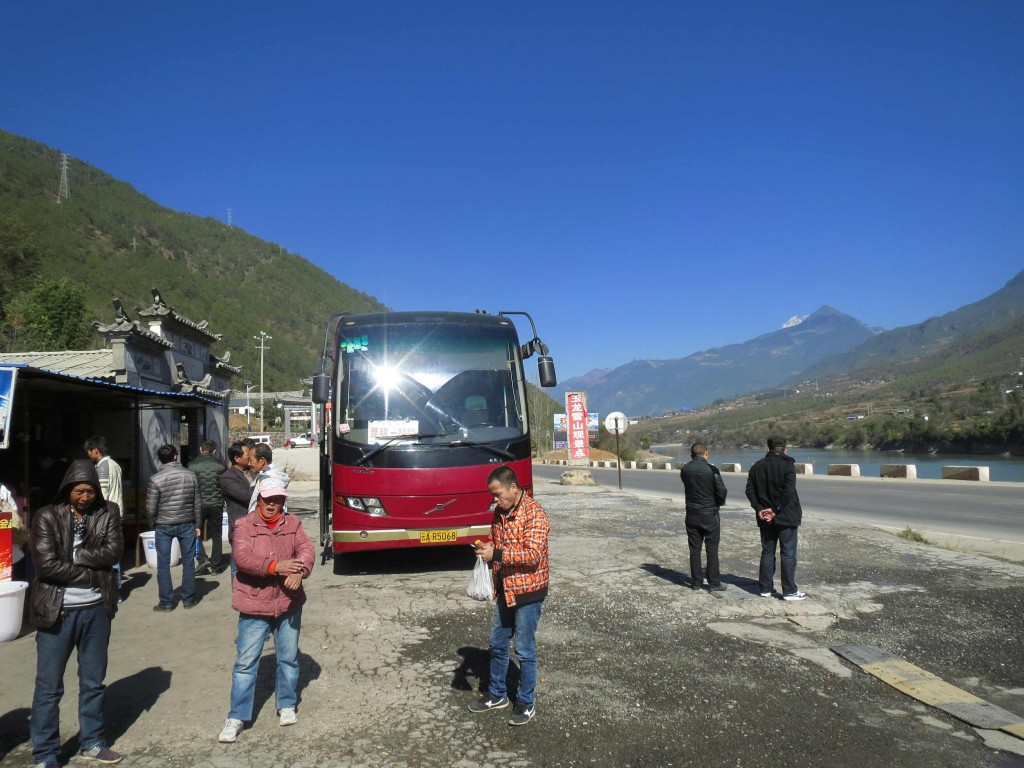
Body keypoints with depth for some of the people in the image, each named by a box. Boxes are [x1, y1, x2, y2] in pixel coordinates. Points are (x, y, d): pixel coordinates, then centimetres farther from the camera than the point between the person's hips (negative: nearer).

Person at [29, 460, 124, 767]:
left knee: (93, 681, 16)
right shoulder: (46, 517, -8)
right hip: (57, 611, -3)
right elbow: (47, 564, -16)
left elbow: (114, 551, -10)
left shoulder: (108, 512, 1)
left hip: (96, 609, 3)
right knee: (49, 687, 7)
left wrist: (75, 555, -16)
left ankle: (92, 742, 31)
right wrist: (94, 573, -13)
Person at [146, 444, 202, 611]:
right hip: (187, 524, 2)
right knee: (188, 562, 10)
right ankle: (188, 599, 17)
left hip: (163, 526, -2)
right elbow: (198, 503, 0)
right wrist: (197, 525, 10)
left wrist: (153, 525, 11)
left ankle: (166, 603, 13)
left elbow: (151, 508, -8)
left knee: (163, 565, 8)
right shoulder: (190, 475, -3)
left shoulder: (156, 479, -10)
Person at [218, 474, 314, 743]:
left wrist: (299, 572, -30)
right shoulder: (244, 526, -5)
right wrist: (275, 566, -32)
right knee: (246, 662, 3)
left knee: (289, 658, 15)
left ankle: (287, 705, 33)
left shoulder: (293, 523, 3)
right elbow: (242, 557, -20)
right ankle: (236, 716, 15)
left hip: (288, 603, 3)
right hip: (255, 605, -3)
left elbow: (306, 550, -10)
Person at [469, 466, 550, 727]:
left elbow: (534, 555, -27)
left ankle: (527, 703, 23)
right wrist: (486, 549, 1)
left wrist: (496, 554, -29)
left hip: (528, 591, -8)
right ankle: (497, 695, 35)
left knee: (525, 651, 5)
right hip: (505, 590, 8)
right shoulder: (500, 512, 5)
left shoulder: (534, 513, -20)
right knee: (497, 644, 18)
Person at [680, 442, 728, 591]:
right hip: (710, 514, -4)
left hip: (692, 515, 4)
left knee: (694, 549, 9)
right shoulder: (711, 469, -13)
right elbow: (721, 491, -13)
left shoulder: (685, 470, 1)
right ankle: (714, 583, 9)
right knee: (712, 549, 4)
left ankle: (696, 581, 14)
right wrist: (718, 503, 9)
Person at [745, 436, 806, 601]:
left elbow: (750, 490, 2)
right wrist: (776, 511, -15)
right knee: (788, 554, 2)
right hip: (786, 517, -5)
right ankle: (789, 591, 4)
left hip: (765, 518, 5)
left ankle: (765, 588, 16)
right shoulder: (787, 465, -9)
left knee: (767, 552, 12)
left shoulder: (757, 466, 7)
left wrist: (759, 509, -3)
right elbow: (789, 491, -19)